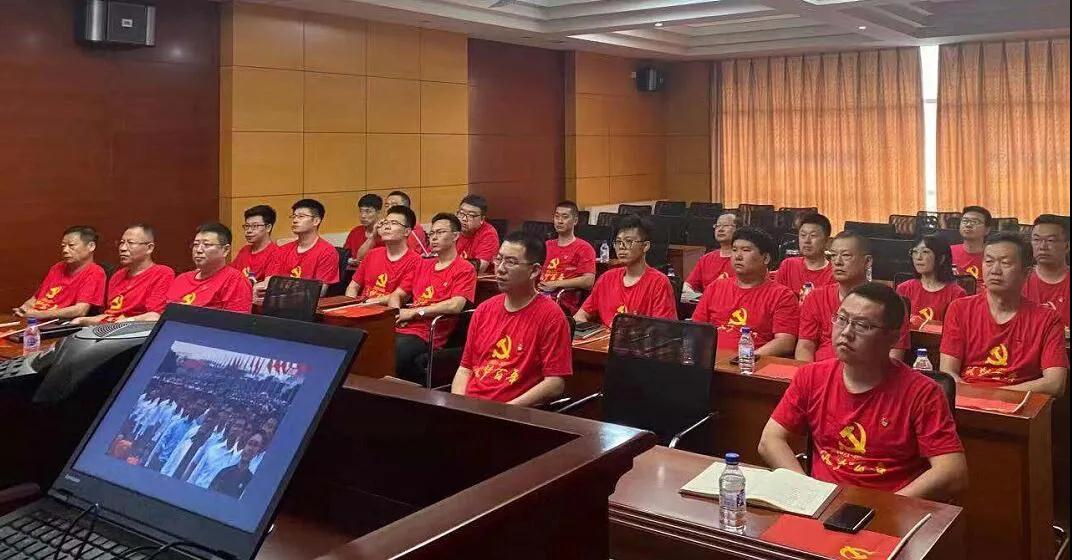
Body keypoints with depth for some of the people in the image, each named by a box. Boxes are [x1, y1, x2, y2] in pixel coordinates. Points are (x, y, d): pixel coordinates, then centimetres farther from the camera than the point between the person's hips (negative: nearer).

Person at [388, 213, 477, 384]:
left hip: (427, 336, -6)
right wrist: (397, 313, 1)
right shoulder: (423, 264, 24)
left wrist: (414, 312, -9)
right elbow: (396, 295, 24)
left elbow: (455, 305, -14)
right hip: (401, 329, 6)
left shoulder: (465, 270, 2)